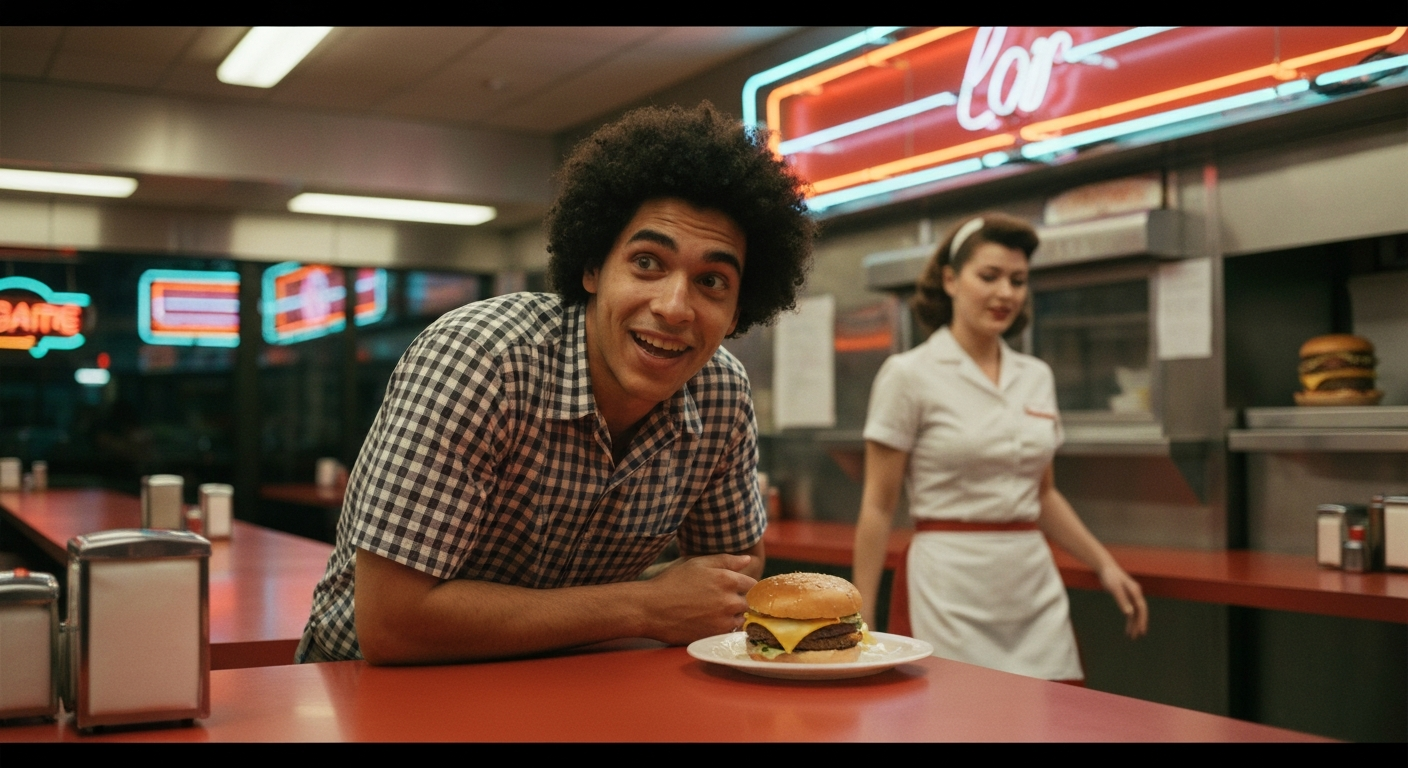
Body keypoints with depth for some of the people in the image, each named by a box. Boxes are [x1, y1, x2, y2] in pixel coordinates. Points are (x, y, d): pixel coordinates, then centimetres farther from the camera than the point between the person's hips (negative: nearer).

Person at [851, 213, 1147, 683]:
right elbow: (878, 508, -6)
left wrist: (1104, 565, 9)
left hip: (1035, 589, 5)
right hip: (951, 593, -5)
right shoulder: (909, 374, -6)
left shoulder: (1037, 377, 10)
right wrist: (862, 624, -8)